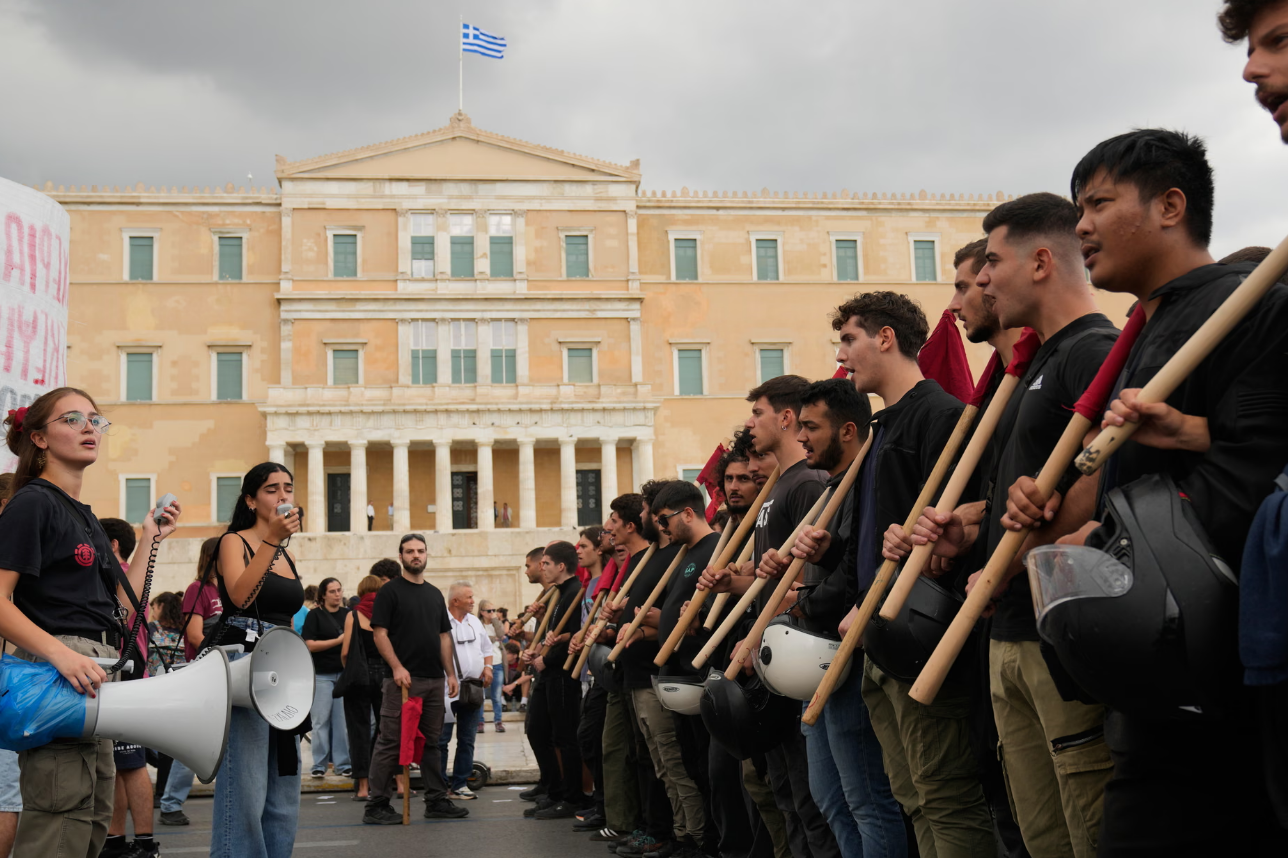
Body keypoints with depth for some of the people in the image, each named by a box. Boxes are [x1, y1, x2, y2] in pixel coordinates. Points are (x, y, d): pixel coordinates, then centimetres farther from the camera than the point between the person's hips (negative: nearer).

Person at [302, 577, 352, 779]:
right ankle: (319, 765, 7)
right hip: (322, 674, -3)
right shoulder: (315, 615, 0)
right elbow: (310, 645, -9)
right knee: (321, 720, 0)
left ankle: (343, 764, 9)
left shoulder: (348, 614, 11)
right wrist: (338, 641, -13)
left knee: (343, 720, 2)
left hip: (344, 672, 3)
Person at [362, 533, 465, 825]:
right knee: (390, 743, -5)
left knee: (431, 742, 11)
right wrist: (397, 667, -18)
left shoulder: (435, 594, 17)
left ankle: (436, 801, 17)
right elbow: (379, 633, -8)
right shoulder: (390, 591, -2)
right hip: (403, 679, -6)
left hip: (434, 680, 6)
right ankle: (376, 806, 0)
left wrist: (450, 673, 11)